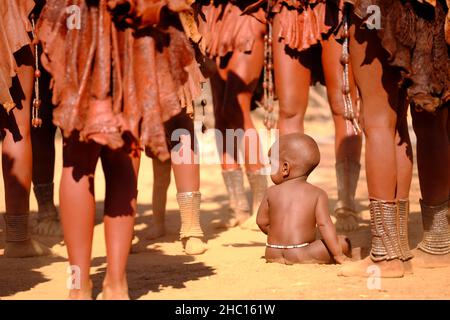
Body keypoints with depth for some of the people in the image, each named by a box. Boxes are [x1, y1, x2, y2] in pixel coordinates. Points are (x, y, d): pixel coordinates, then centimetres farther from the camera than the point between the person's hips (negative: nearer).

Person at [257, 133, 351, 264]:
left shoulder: (272, 192, 5)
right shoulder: (318, 194, -1)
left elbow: (262, 222, 13)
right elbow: (324, 224, -10)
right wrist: (337, 254, -7)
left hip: (273, 253, 3)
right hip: (300, 255, -3)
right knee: (344, 242, 5)